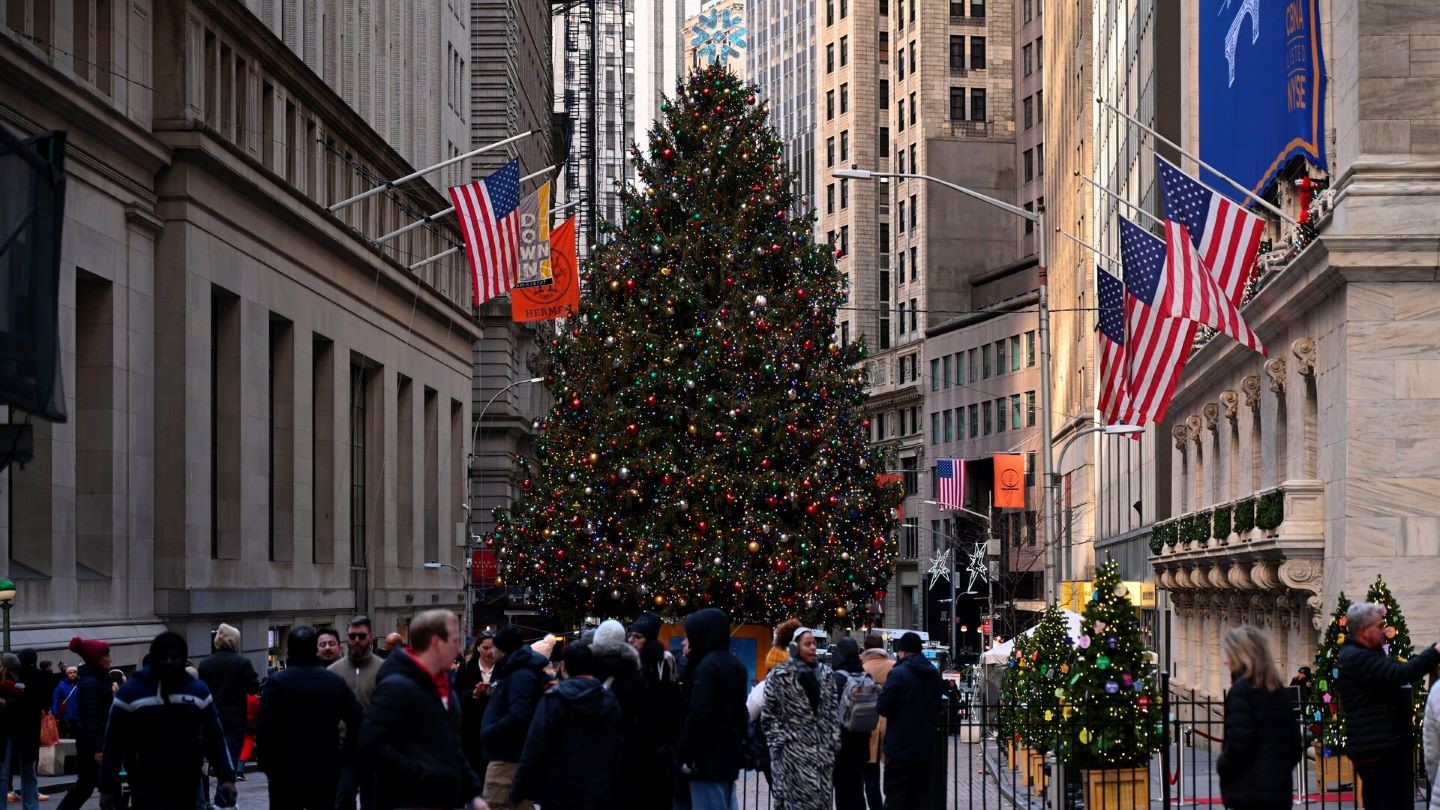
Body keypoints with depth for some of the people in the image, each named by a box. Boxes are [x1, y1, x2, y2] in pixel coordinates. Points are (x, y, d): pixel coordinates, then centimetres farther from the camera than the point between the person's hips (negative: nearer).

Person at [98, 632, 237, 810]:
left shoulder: (198, 690, 3)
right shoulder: (131, 691, -5)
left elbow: (215, 737, 6)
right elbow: (114, 744, -1)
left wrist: (227, 777, -5)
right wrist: (107, 788, -3)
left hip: (187, 785, 3)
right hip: (147, 787, -3)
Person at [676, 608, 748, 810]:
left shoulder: (707, 666, -16)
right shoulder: (735, 664, 13)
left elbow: (698, 714, -21)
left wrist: (684, 754, -16)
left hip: (708, 755, -9)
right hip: (730, 752, 9)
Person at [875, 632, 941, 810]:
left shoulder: (898, 673, -15)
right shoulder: (934, 674, 6)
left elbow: (883, 708, -15)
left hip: (900, 747, -6)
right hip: (925, 747, 6)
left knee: (895, 796, -1)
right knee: (921, 795, 11)